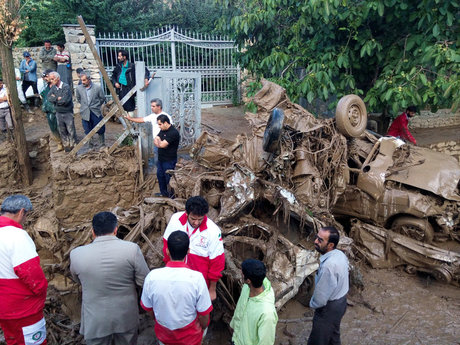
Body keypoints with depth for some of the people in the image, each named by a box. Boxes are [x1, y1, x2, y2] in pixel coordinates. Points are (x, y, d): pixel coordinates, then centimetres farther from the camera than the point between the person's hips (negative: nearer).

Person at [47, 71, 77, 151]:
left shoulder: (66, 87, -17)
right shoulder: (53, 87, 3)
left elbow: (64, 101, -26)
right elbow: (49, 98, -6)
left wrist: (54, 99, -11)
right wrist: (58, 98, -18)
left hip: (67, 113, -6)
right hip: (58, 113, 6)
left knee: (71, 130, 3)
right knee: (62, 131, 13)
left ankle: (73, 145, 18)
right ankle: (66, 145, 26)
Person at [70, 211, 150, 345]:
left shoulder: (76, 254, -15)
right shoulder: (132, 249, -21)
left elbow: (77, 279, 5)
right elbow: (144, 281, -12)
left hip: (95, 321, 0)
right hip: (126, 318, 0)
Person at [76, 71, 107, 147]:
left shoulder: (97, 88, -8)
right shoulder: (79, 88, 0)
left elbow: (102, 98, 6)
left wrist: (97, 105, 9)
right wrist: (84, 105, 14)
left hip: (96, 112, -2)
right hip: (85, 113, 2)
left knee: (100, 130, 4)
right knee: (88, 131, 7)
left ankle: (102, 144, 21)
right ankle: (91, 143, 20)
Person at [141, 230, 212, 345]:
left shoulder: (152, 277, -22)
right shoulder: (197, 278, -29)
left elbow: (149, 310, -7)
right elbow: (203, 314, -17)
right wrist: (203, 327, 5)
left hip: (163, 336, 1)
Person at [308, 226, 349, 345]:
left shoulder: (328, 265, -35)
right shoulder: (340, 254, -7)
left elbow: (321, 294, -26)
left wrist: (313, 304, -5)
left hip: (329, 307, -9)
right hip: (341, 302, 9)